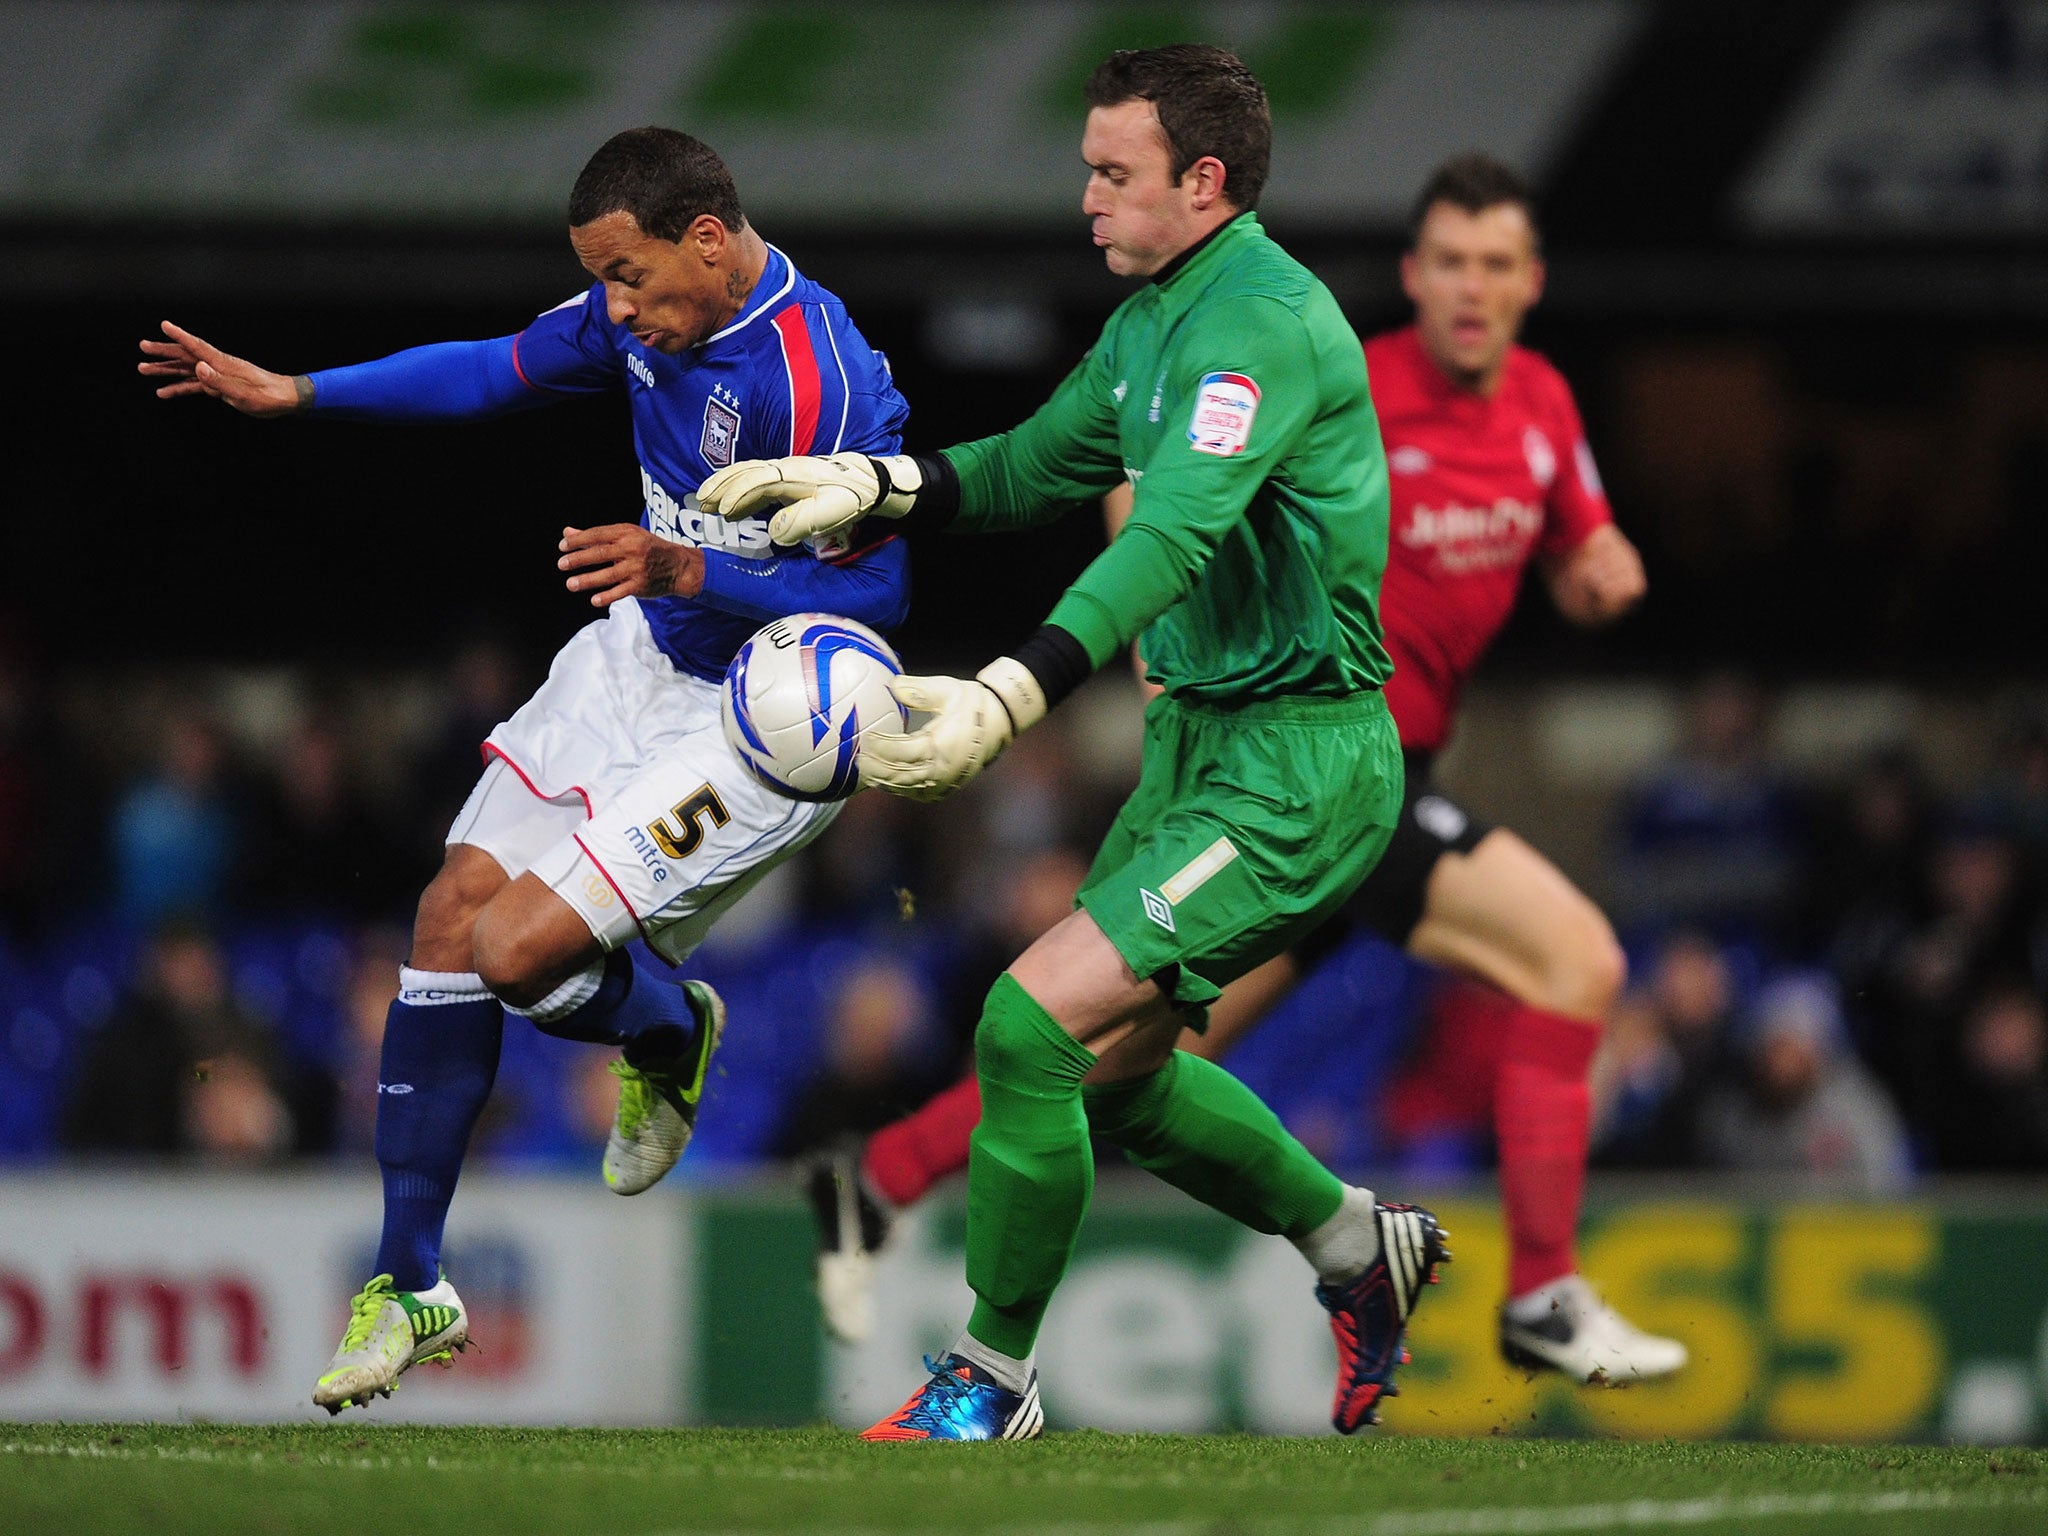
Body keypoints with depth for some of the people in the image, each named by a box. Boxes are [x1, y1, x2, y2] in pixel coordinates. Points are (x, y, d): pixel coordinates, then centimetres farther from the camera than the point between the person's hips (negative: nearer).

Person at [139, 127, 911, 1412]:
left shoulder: (823, 386, -28)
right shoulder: (646, 314, -4)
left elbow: (877, 596, -23)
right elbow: (500, 372, 14)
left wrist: (688, 571, -33)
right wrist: (296, 394, 12)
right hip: (643, 660, 8)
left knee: (520, 949, -17)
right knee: (455, 914, 1)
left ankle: (671, 1035, 21)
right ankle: (410, 1285, 11)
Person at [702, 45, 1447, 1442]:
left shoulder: (1265, 320, -21)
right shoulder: (1151, 322, 11)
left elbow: (1171, 537, -34)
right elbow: (1027, 471, 24)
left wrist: (1005, 700, -45)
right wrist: (861, 483, 7)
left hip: (1293, 770, -10)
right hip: (1197, 740, 10)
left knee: (1034, 1023, -18)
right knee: (1109, 1071, 19)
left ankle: (992, 1383, -4)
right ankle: (1362, 1244, 38)